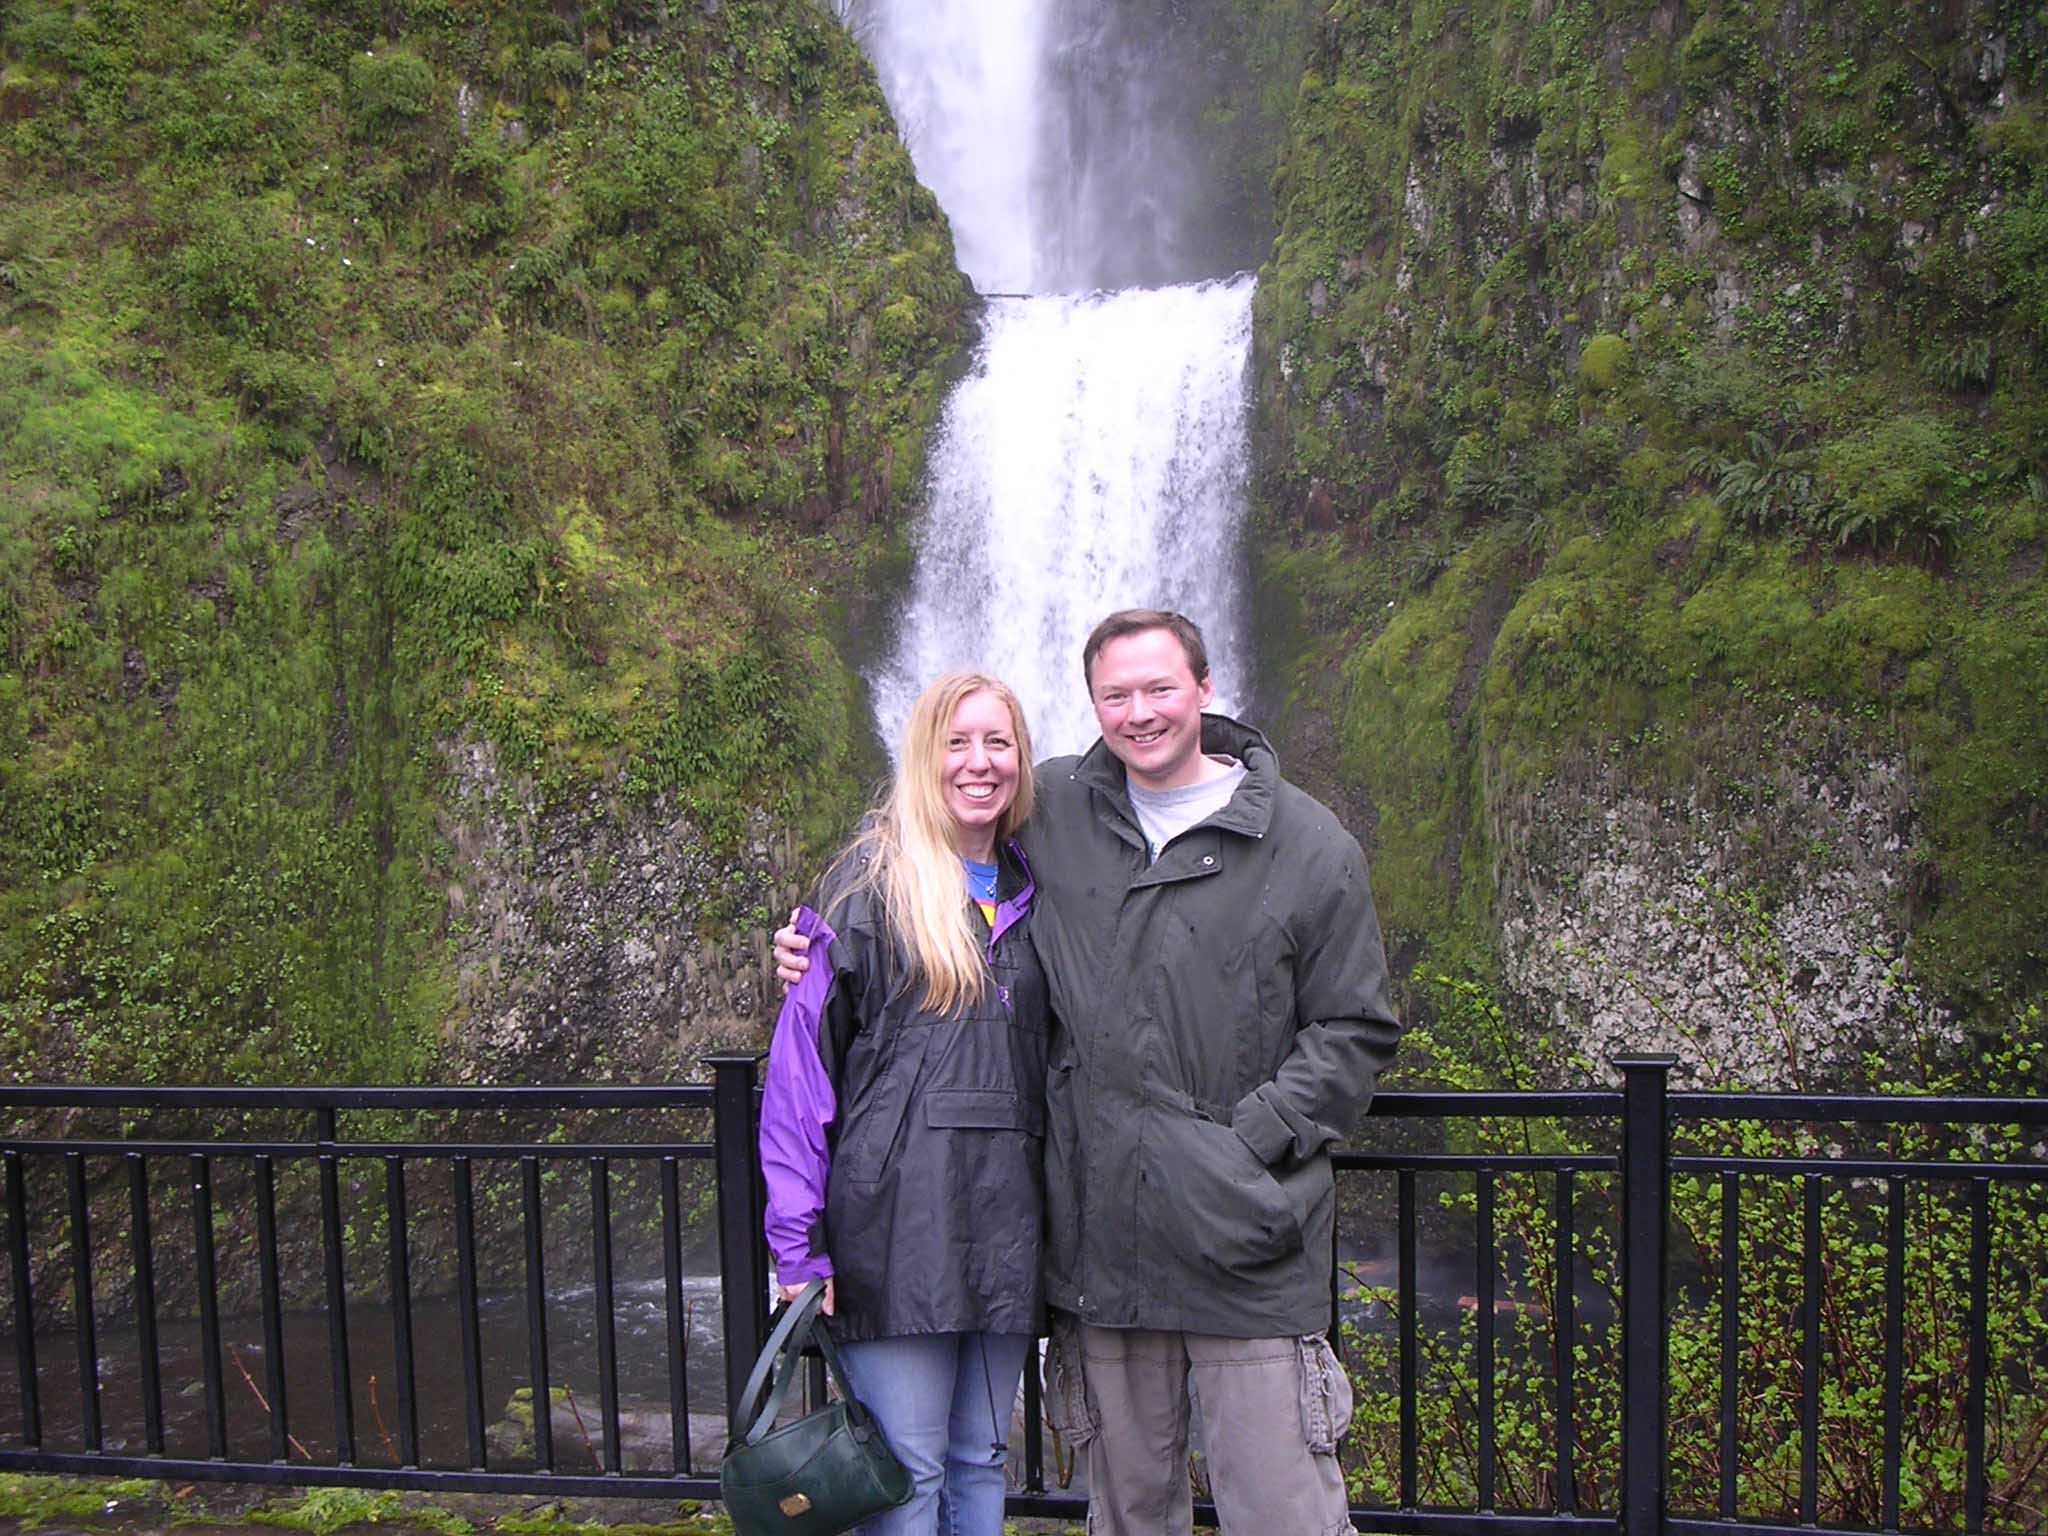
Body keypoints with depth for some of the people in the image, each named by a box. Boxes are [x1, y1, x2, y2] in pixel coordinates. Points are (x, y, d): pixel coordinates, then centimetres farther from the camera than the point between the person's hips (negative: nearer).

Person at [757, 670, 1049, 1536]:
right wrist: (798, 1243, -9)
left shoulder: (1033, 895, 13)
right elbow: (800, 1059, -6)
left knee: (981, 1462, 14)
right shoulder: (869, 883, -3)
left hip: (1006, 1227, 5)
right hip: (896, 1218, -5)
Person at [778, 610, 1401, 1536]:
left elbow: (1354, 1033, 0)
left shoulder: (1308, 846, -1)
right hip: (1098, 1238, 3)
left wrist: (1249, 1138, -11)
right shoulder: (1050, 810, 6)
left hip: (1248, 1251, -2)